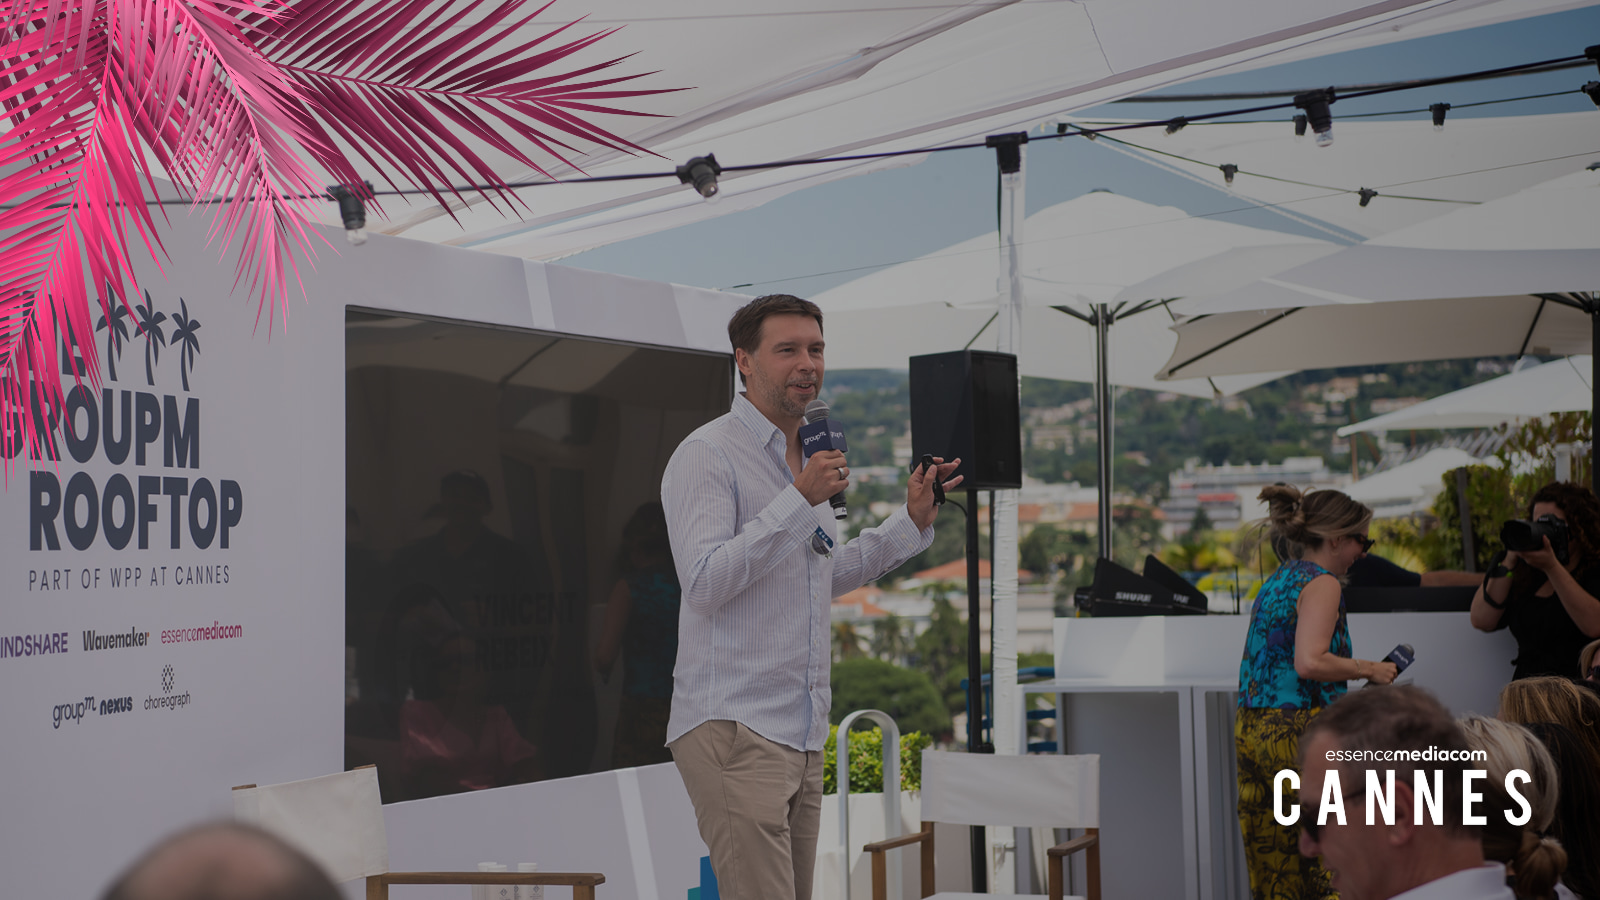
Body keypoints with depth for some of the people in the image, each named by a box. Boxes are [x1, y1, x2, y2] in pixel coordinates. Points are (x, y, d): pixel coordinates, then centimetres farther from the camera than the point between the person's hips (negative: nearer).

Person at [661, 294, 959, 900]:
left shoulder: (806, 458, 20)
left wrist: (912, 521, 19)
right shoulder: (707, 455, -8)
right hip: (733, 725, -9)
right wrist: (800, 501, -21)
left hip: (801, 735, 9)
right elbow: (705, 583, -19)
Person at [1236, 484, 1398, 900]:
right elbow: (1309, 662, -21)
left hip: (1250, 731, 9)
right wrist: (1369, 669, -9)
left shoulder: (1276, 581, 17)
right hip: (1297, 734, -9)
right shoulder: (1321, 583, -8)